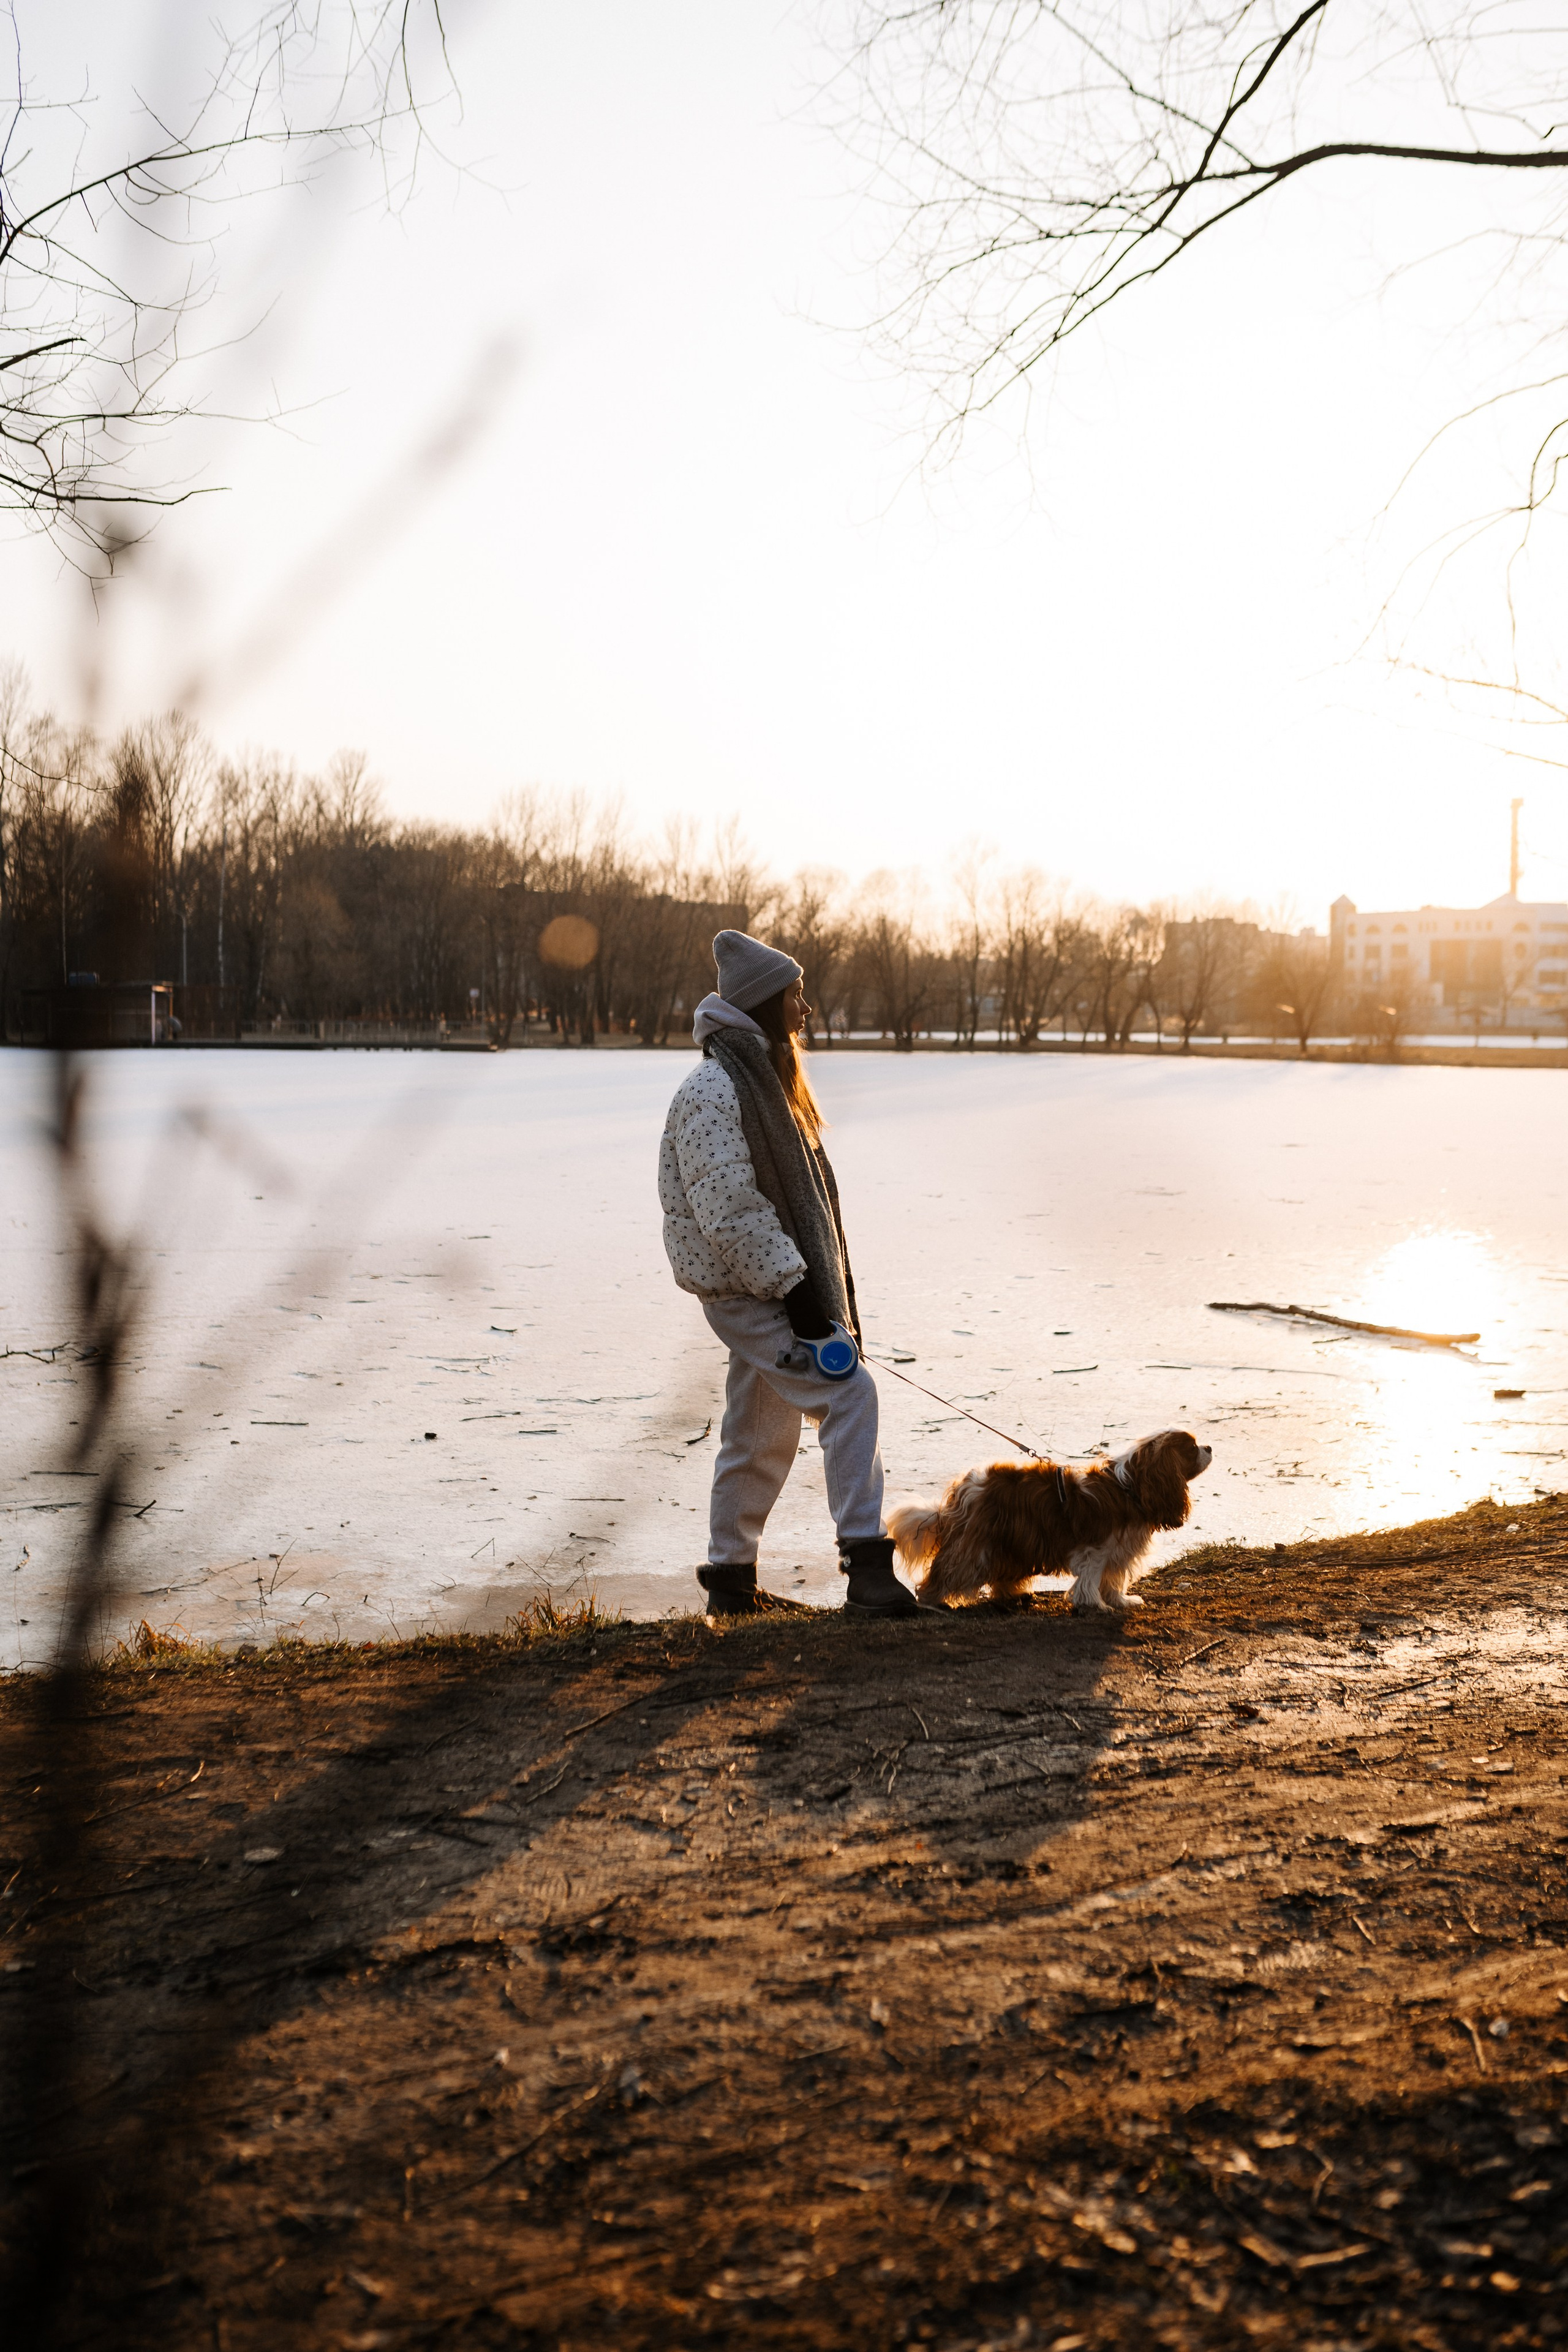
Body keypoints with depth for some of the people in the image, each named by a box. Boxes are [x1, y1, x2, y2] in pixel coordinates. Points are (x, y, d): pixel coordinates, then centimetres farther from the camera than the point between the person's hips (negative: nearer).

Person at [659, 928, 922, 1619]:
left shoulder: (761, 1078, 17)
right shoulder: (713, 1089, -16)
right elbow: (728, 1210, -23)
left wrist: (809, 1286, 20)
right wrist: (792, 1285, -24)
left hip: (773, 1286, 10)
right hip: (745, 1293, -10)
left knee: (762, 1434, 14)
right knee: (847, 1391, -18)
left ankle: (731, 1581, 25)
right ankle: (867, 1566, -18)